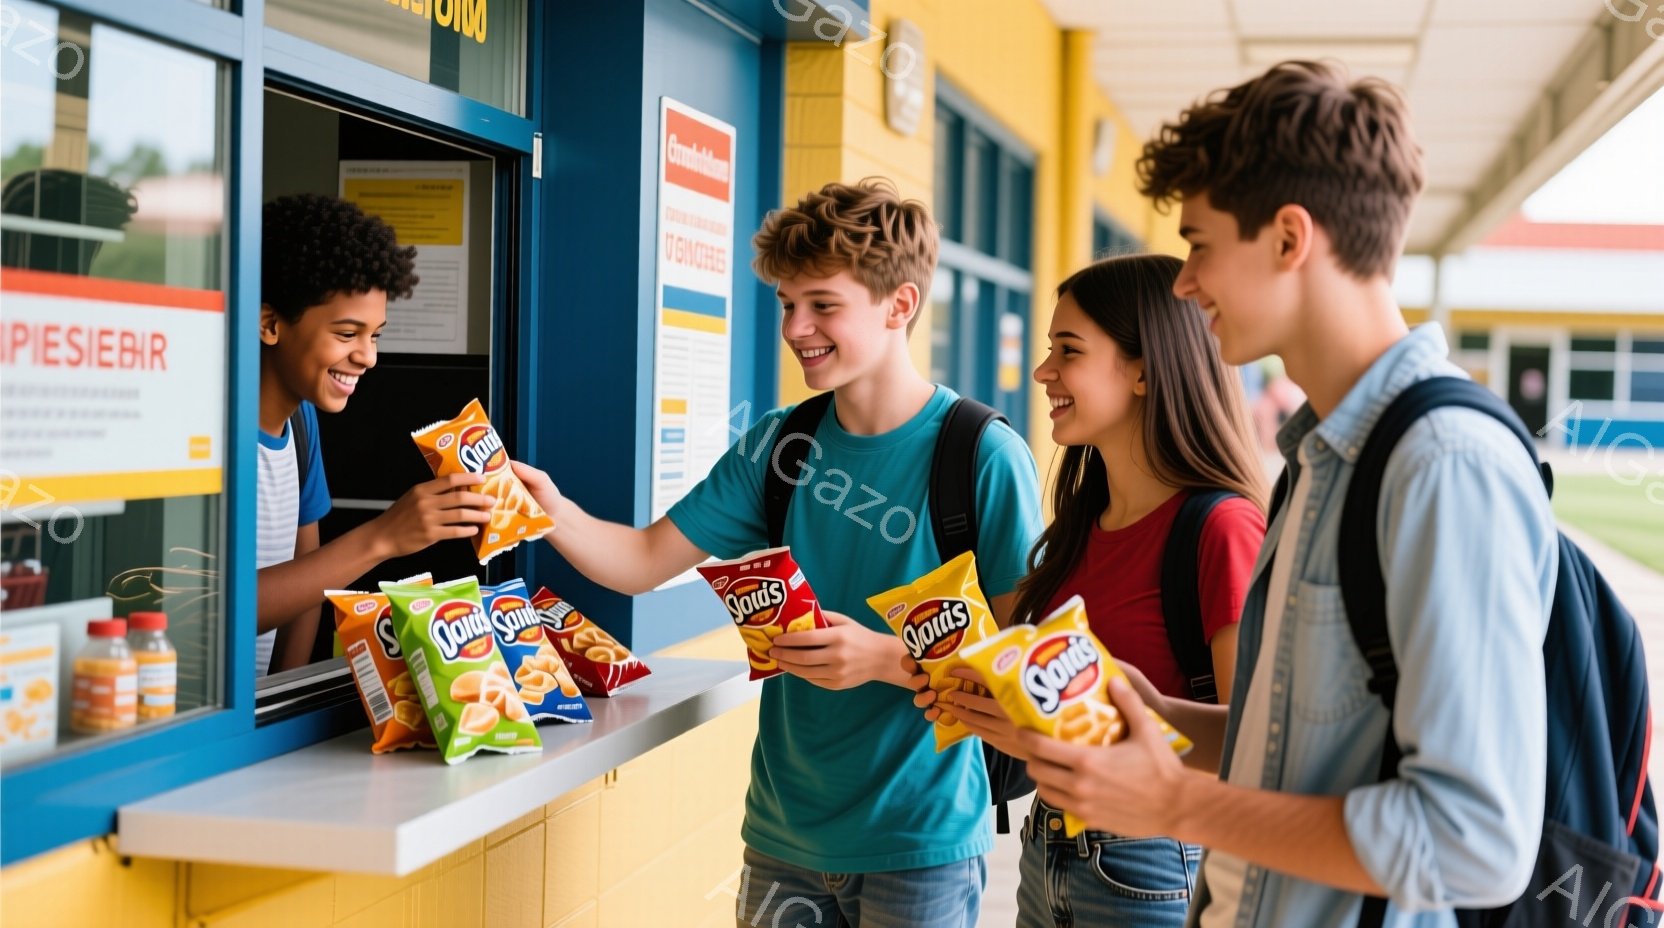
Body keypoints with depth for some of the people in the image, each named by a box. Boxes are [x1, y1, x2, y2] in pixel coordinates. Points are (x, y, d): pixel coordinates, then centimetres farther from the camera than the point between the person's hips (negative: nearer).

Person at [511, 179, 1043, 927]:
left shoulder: (984, 457, -12)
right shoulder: (777, 445, 4)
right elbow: (642, 562, 3)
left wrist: (884, 657, -26)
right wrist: (555, 511, -14)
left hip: (916, 844, -5)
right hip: (784, 831, 5)